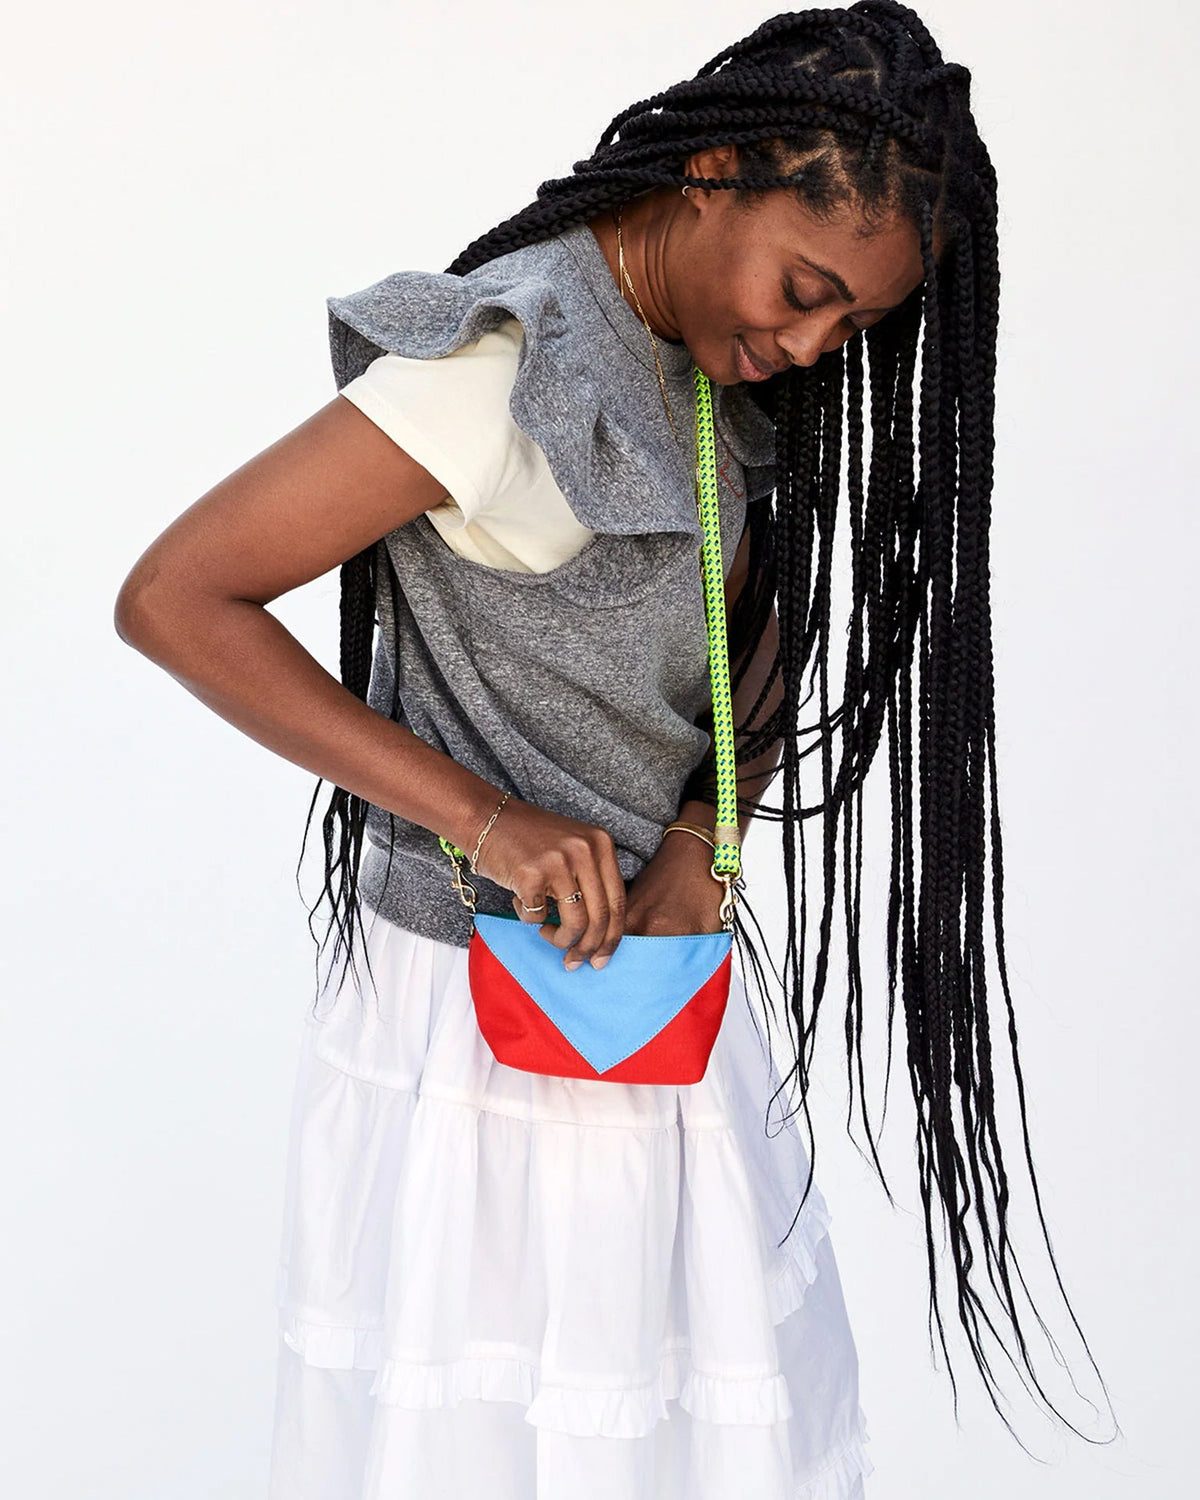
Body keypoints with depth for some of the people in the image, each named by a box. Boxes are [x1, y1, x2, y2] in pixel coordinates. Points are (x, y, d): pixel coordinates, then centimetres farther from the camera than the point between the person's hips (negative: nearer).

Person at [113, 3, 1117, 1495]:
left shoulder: (702, 367, 3)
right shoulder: (503, 366, -22)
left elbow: (761, 641, 12)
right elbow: (172, 598, -23)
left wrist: (701, 840, -8)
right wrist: (483, 815, -26)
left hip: (655, 975, 8)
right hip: (484, 1002, -8)